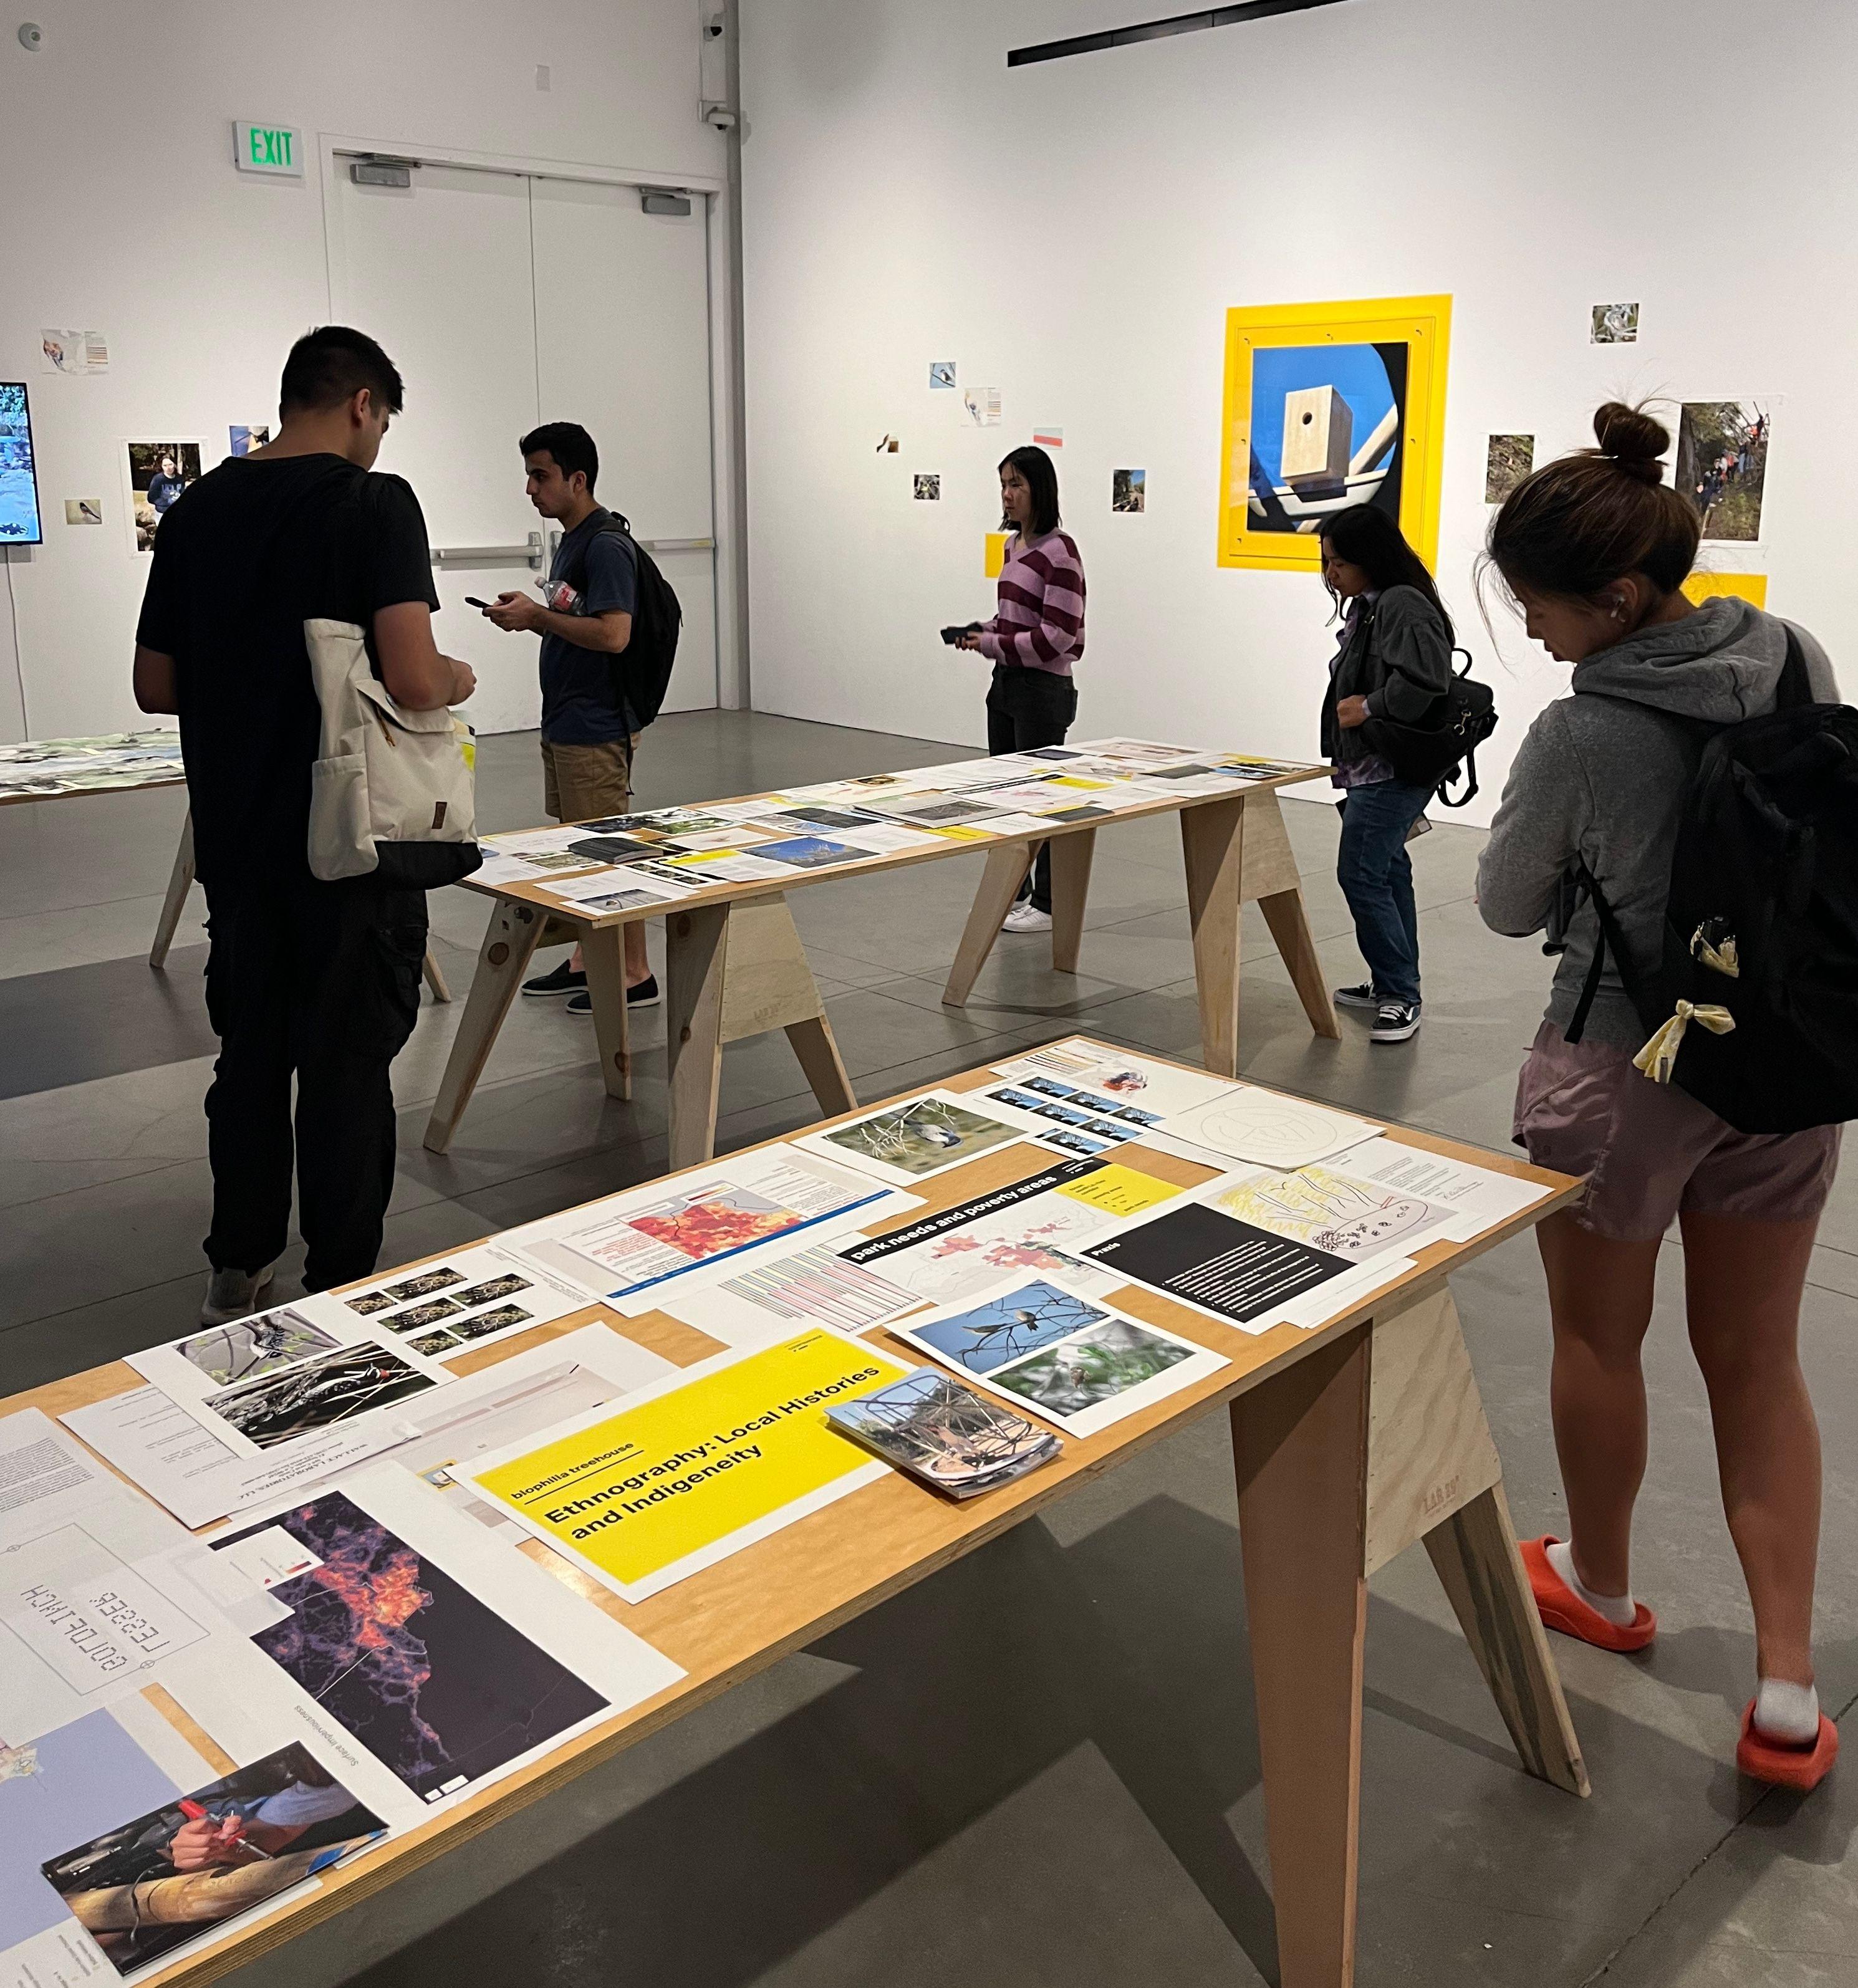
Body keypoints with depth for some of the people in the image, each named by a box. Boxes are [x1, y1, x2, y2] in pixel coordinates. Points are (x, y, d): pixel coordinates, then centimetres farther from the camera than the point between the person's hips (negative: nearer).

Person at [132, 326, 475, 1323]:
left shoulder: (196, 510, 6)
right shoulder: (374, 503, -12)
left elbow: (156, 687, 8)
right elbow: (413, 681, -22)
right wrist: (459, 677, 0)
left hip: (235, 838, 6)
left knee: (250, 1052, 17)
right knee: (347, 1064, 4)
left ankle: (236, 1272, 29)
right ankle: (337, 1292, 15)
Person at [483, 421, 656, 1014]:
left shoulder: (606, 547, -16)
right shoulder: (569, 543, 15)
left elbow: (612, 633, -25)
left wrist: (538, 617, -16)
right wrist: (528, 614, 5)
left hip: (596, 729, -10)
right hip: (563, 722, 10)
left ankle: (635, 975, 4)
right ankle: (586, 960, 25)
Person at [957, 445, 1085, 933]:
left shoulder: (1059, 552, -17)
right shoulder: (1015, 546, 10)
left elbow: (1058, 636, -21)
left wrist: (992, 645, -17)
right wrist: (982, 632, 2)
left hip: (1043, 690, -9)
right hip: (1005, 685, 9)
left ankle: (1047, 904, 14)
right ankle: (1012, 890, 29)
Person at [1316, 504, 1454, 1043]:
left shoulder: (1403, 606, -17)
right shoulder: (1367, 607, 15)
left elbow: (1423, 680, -31)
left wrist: (1367, 707, -21)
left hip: (1393, 771, -11)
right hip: (1369, 770, 11)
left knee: (1361, 875, -12)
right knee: (1386, 875, 15)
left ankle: (1400, 995, -5)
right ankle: (1392, 987, 24)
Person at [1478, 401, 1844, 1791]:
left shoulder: (1580, 736, -21)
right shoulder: (1800, 661, -6)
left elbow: (1509, 908, -6)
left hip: (1621, 1074, -5)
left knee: (1598, 1338, 17)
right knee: (1757, 1361, 15)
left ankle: (1602, 1587, 38)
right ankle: (1788, 1688, 16)